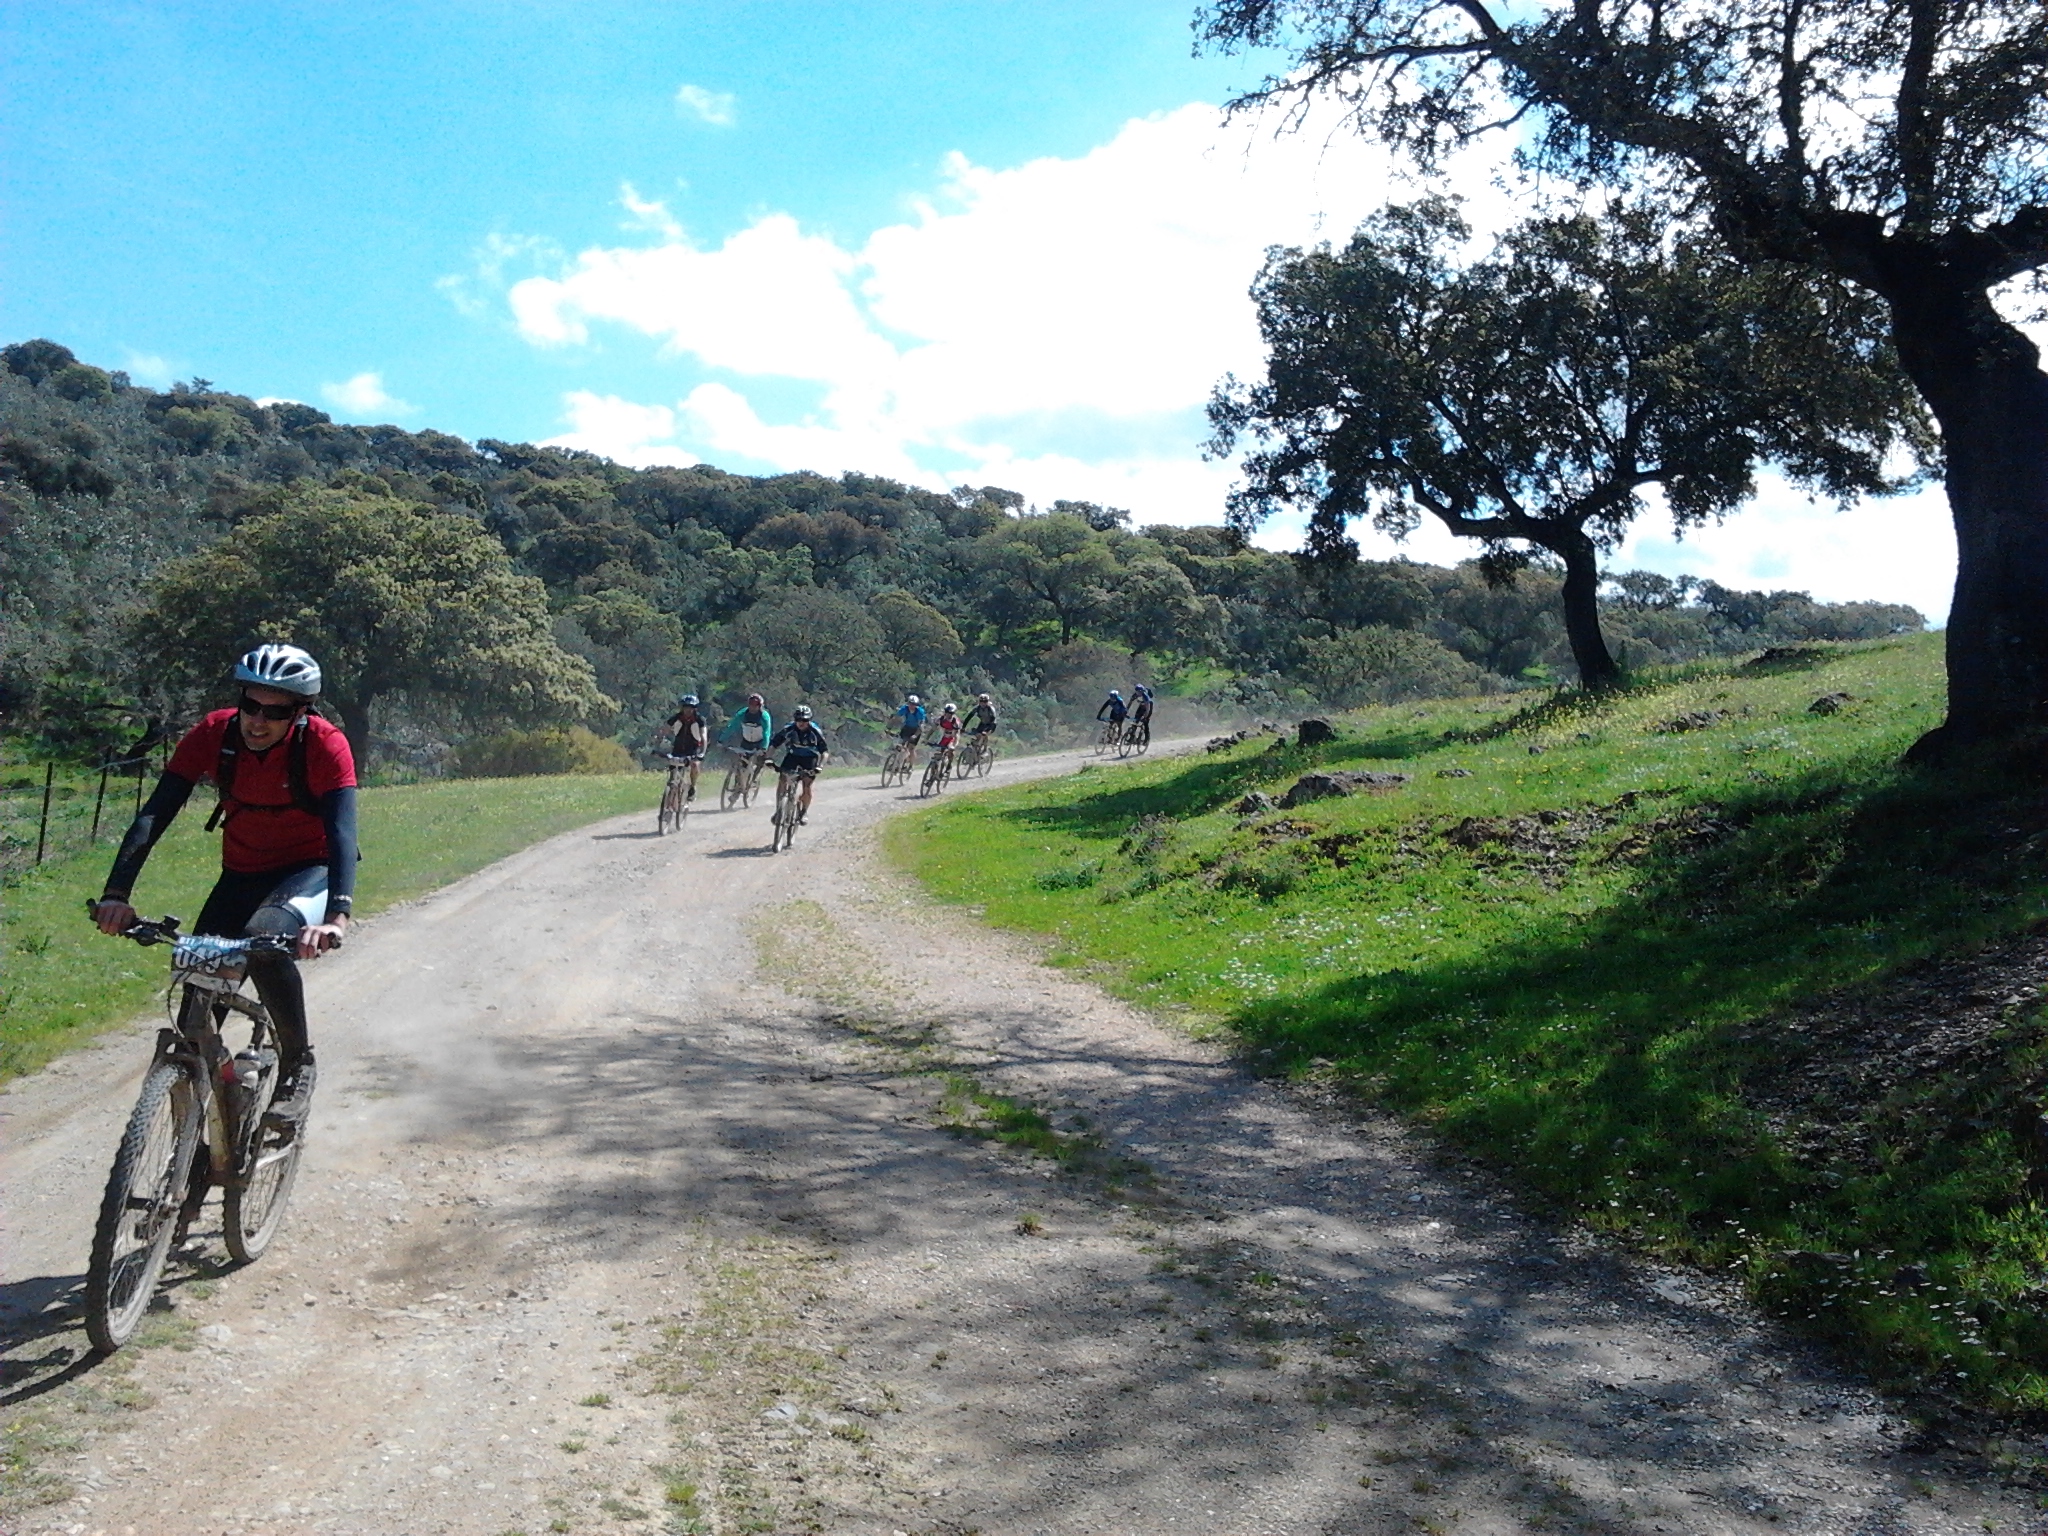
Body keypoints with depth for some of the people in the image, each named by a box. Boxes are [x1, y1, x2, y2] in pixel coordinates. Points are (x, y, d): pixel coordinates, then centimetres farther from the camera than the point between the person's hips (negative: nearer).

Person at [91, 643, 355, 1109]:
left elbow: (342, 832, -34)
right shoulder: (214, 734, -15)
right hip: (242, 874, 4)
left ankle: (299, 1062, -14)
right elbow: (155, 814, -20)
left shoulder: (324, 745, -23)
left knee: (264, 938, -33)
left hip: (309, 870, -4)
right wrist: (116, 893, -34)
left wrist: (336, 916, -49)